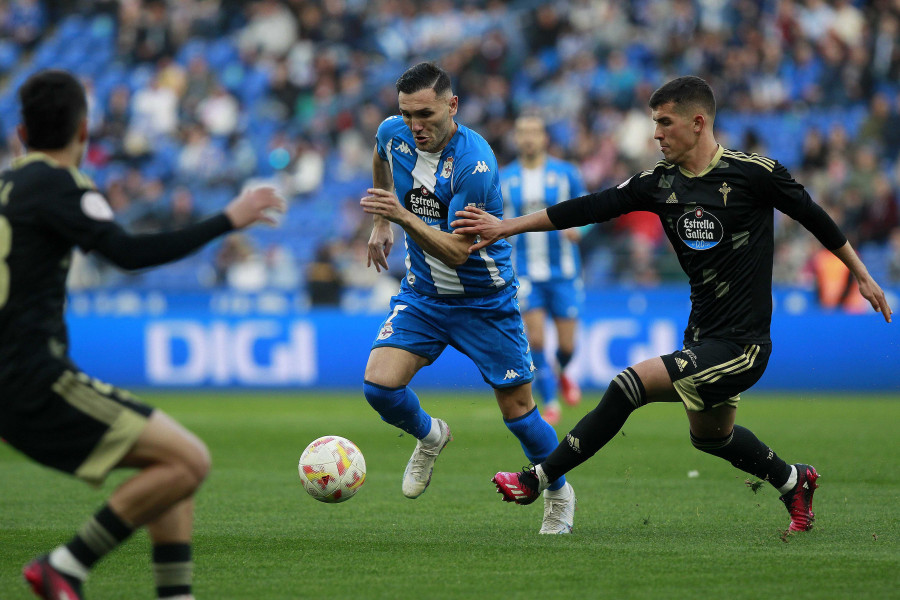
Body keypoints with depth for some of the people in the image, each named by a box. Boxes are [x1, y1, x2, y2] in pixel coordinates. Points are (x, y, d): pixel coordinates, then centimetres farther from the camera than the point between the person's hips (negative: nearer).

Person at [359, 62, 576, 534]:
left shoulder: (475, 165, -28)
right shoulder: (394, 134, -10)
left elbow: (457, 251, -30)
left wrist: (403, 217, -42)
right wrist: (379, 225, 20)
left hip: (484, 301, -4)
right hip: (422, 293, 4)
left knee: (518, 411, 2)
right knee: (380, 385, -16)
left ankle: (558, 493, 29)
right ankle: (429, 437, 17)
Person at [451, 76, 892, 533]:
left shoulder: (752, 172, -13)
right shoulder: (659, 182, 2)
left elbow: (812, 216, -1)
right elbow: (589, 208, 2)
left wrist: (861, 275, 8)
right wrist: (506, 227, -1)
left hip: (742, 344, -8)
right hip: (702, 337, 8)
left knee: (629, 385, -19)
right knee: (711, 435, 25)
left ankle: (538, 479, -11)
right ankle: (793, 482, 50)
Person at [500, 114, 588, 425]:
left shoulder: (566, 173, 0)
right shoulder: (504, 180, 2)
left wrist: (576, 228, -14)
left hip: (563, 272, 0)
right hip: (525, 274, 0)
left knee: (567, 345, 2)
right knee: (535, 340, -12)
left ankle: (561, 373, 38)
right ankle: (550, 404, 3)